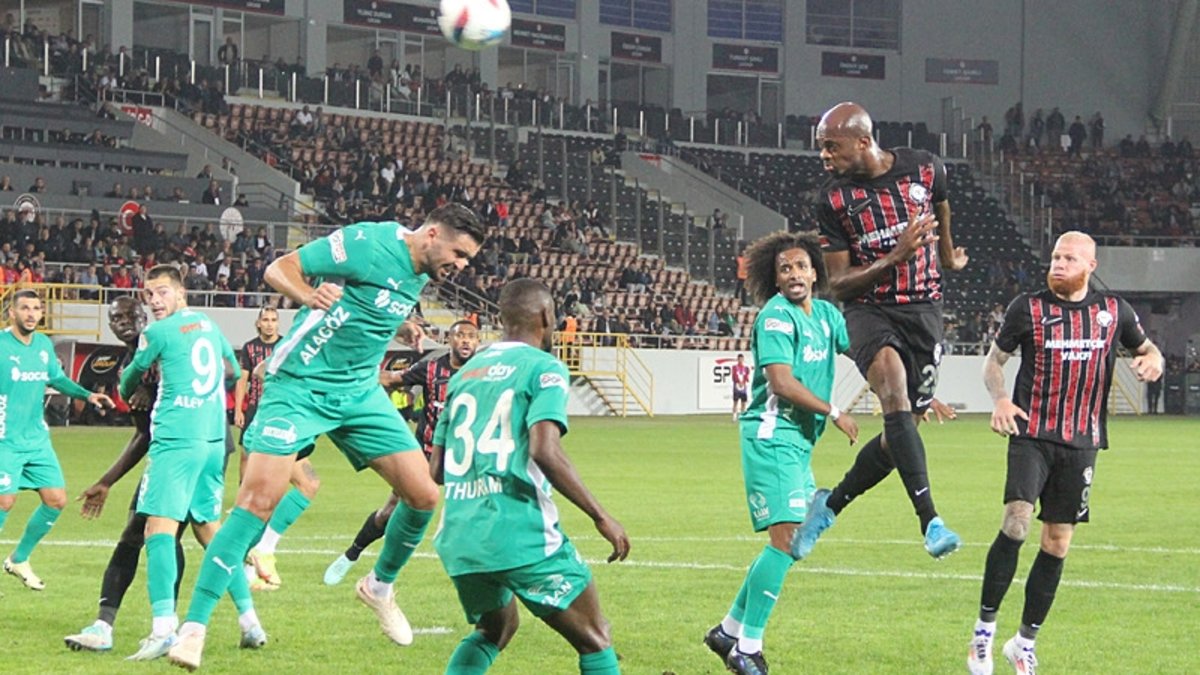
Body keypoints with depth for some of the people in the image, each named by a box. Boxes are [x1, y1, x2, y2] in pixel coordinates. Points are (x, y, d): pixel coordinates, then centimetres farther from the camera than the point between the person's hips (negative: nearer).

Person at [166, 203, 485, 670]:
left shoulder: (419, 272, 7)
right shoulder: (368, 244, -17)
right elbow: (279, 268, -16)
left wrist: (400, 326, 8)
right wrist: (308, 295, -36)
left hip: (359, 393, 7)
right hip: (300, 386, -7)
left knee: (424, 495, 0)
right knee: (259, 499, -18)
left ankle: (380, 587, 28)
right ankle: (194, 627, -14)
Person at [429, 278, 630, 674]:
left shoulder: (465, 373, 17)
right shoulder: (543, 368, -3)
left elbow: (434, 469, 18)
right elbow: (544, 451, -19)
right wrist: (601, 518, -13)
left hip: (458, 537, 7)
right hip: (520, 534, -7)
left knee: (494, 630, 29)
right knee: (594, 642, 6)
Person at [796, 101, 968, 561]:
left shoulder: (924, 169, -3)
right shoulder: (833, 199, -6)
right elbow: (838, 284, -5)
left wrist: (947, 254, 38)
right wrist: (896, 257, -19)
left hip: (924, 310, 3)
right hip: (869, 310, -3)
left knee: (903, 431, 4)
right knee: (895, 390, -31)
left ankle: (831, 503, 27)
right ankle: (929, 518, -37)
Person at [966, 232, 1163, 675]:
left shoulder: (1113, 311, 6)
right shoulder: (1028, 307, -1)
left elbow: (1145, 347, 22)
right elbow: (994, 360, 8)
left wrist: (1153, 360, -3)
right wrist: (1000, 400, -11)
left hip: (1081, 443, 3)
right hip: (1031, 435, -3)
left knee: (1057, 543, 5)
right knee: (1016, 522, -22)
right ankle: (984, 630, -13)